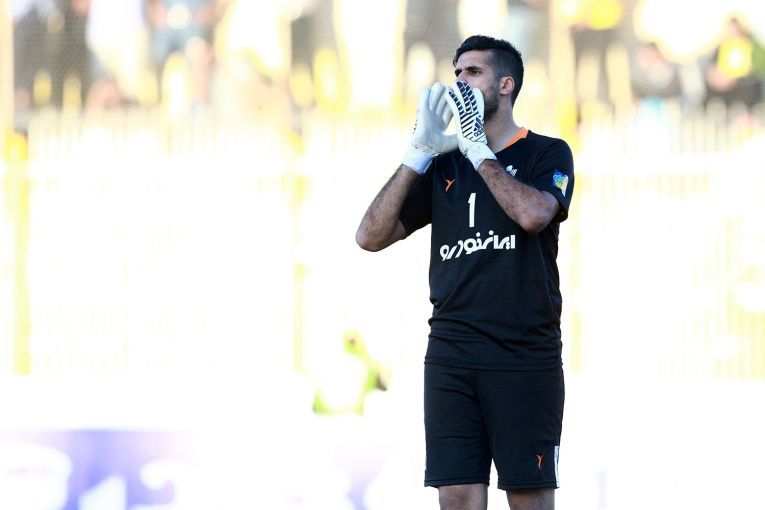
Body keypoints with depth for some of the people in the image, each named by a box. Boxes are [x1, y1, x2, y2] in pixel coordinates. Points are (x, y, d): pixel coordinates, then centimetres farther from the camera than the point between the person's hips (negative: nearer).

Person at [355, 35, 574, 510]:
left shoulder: (547, 154, 3)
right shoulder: (442, 167, 15)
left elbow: (534, 213, -19)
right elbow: (371, 236, 5)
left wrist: (478, 148, -10)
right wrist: (418, 153, -1)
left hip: (525, 358, -4)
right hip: (451, 357, 4)